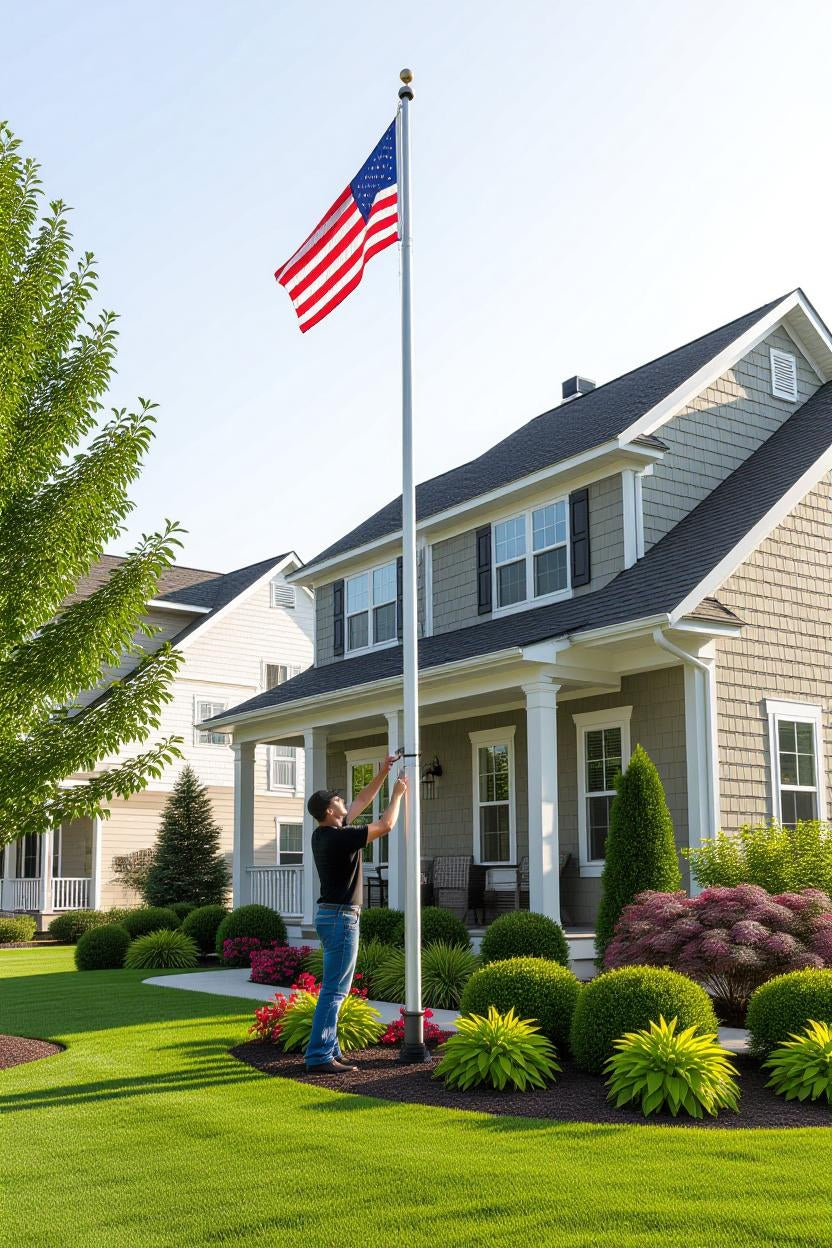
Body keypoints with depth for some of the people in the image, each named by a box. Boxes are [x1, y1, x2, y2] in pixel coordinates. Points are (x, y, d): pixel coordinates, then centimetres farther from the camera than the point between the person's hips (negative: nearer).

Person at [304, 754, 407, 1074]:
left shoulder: (325, 833, 9)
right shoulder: (338, 837, -19)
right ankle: (319, 1057, -8)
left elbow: (360, 802, 20)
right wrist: (397, 795, 0)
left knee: (334, 988, 13)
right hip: (341, 917, -10)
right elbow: (385, 825, -14)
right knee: (333, 990, -8)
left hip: (331, 915, 10)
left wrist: (382, 774, 18)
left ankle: (329, 1050, 17)